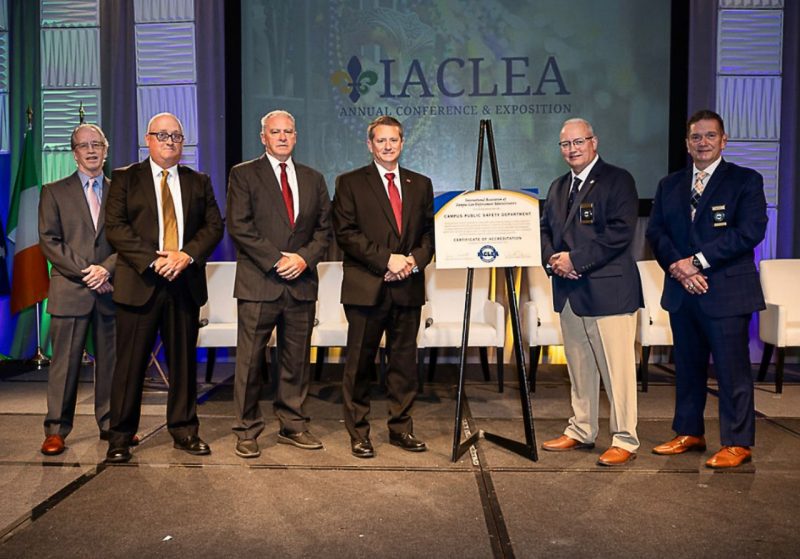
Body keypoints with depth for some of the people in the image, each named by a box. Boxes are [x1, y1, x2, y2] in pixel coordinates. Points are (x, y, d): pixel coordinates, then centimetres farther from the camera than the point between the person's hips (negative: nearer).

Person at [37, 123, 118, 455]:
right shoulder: (54, 192, 8)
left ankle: (110, 424, 17)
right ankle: (56, 430, 10)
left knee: (110, 361, 7)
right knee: (64, 363, 1)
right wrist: (85, 273, -10)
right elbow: (49, 241, 0)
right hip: (69, 291, -1)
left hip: (110, 290, 2)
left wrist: (106, 268, -11)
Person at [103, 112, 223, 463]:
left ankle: (184, 431, 21)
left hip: (186, 282, 3)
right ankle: (120, 437, 13)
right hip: (140, 283, -2)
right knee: (131, 362, 1)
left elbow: (214, 226, 6)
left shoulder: (199, 182, 14)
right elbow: (115, 227, -4)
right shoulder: (125, 178, 6)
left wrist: (188, 255, -11)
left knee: (184, 361, 9)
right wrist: (153, 260, -15)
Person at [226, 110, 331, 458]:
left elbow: (324, 228, 12)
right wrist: (276, 261, -13)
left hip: (301, 284, 4)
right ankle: (247, 431, 12)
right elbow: (239, 226, -7)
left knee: (297, 360, 9)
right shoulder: (244, 175, 4)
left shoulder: (313, 179, 16)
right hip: (259, 284, -3)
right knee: (250, 361, 1)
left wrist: (304, 257, -6)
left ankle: (293, 426, 21)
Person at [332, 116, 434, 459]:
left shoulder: (420, 184, 16)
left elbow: (430, 232, 12)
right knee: (359, 363, 3)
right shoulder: (350, 183, 4)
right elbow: (346, 233, -6)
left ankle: (401, 428, 21)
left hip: (408, 288, 4)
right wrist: (387, 259, -13)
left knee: (404, 362, 9)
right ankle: (358, 434, 14)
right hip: (366, 288, -3)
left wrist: (415, 260, -7)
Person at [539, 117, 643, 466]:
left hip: (607, 289, -7)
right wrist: (551, 258, -3)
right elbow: (545, 229, 19)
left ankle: (625, 441, 7)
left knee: (617, 369, -2)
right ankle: (580, 432, 26)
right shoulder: (558, 187, 19)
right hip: (569, 292, 7)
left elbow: (621, 231, -15)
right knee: (579, 368, 15)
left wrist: (576, 259, -17)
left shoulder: (617, 180, -4)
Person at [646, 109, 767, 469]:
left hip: (727, 291, -4)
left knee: (732, 369, -1)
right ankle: (689, 433, 26)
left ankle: (737, 443, 11)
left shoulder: (746, 181, 1)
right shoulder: (669, 185, 14)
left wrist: (698, 261, -16)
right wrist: (677, 267, -12)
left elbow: (750, 231, -11)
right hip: (682, 291, 5)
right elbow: (655, 231, 6)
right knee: (687, 366, 13)